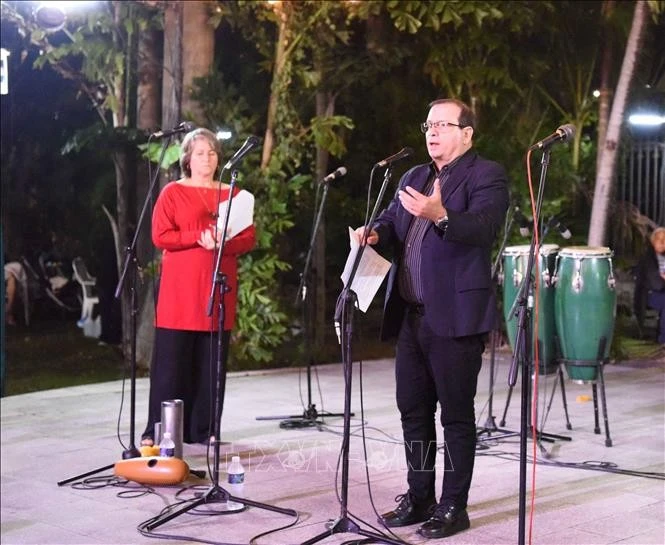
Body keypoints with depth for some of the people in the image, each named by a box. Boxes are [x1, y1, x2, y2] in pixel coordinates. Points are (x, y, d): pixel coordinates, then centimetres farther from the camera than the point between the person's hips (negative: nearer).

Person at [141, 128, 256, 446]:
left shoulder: (232, 194, 15)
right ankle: (157, 430, 1)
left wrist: (225, 242, -12)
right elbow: (160, 236, -5)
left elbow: (249, 238, 8)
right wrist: (199, 238, -17)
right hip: (180, 289, -3)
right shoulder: (173, 193, 5)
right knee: (172, 361, -4)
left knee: (211, 362, 3)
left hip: (219, 288, 3)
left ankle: (204, 429, 8)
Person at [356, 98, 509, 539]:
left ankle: (453, 507, 9)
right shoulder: (414, 177, 18)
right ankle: (418, 498, 25)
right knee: (413, 410, 13)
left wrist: (441, 216, -38)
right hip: (412, 316, 8)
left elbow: (484, 228, -22)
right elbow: (393, 220, 14)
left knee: (456, 415, 1)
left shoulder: (486, 175, -6)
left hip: (456, 317, -8)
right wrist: (375, 232, -8)